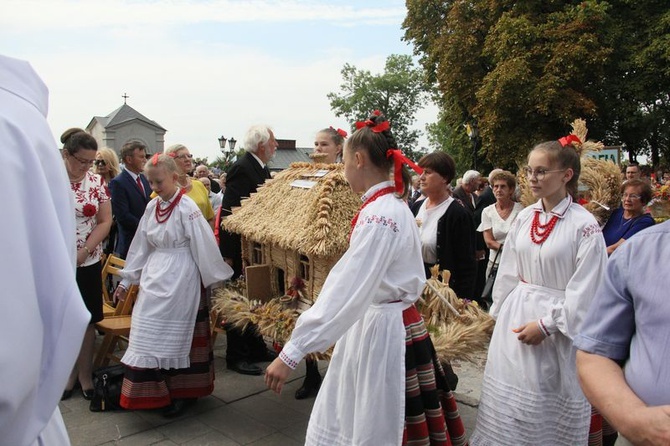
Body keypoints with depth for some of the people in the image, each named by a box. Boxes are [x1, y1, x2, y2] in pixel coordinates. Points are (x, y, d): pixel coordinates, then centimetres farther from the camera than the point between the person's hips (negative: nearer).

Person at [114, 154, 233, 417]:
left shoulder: (186, 207, -13)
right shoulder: (152, 207, 7)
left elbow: (204, 247, -12)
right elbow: (141, 246, 13)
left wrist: (216, 282, -9)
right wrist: (126, 281, 16)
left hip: (179, 279, -6)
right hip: (153, 277, 6)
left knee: (174, 336, 2)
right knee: (148, 336, 8)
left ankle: (182, 394, 19)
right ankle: (153, 393, 23)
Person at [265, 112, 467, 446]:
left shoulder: (380, 215, -22)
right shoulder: (390, 206, 8)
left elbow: (346, 290, -29)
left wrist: (292, 353, -28)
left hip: (382, 331, -9)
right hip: (373, 322, 9)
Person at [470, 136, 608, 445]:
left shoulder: (584, 225, -13)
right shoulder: (524, 217, 4)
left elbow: (585, 291, -13)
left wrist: (546, 325, -14)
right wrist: (499, 313, 13)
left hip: (557, 322, -5)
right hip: (514, 319, 6)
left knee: (547, 406, 7)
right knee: (509, 396, 14)